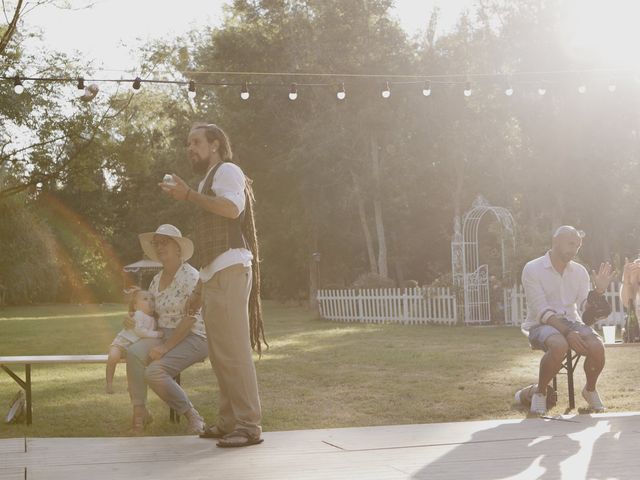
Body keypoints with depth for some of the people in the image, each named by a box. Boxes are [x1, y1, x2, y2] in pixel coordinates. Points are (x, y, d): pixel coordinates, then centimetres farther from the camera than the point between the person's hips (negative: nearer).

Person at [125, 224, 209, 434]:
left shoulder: (190, 276, -9)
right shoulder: (157, 280, 15)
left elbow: (190, 319, -16)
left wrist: (165, 347, -20)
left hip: (192, 338, -6)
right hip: (164, 334, 6)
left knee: (154, 371, -29)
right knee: (134, 352, -25)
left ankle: (192, 415, -11)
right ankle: (139, 410, -18)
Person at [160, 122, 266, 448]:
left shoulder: (226, 170, 0)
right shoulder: (209, 181, 28)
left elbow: (232, 207, -23)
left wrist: (188, 195, -18)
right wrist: (200, 287, 25)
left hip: (229, 271, -11)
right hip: (215, 275, 11)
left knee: (233, 351, -14)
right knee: (220, 354, 10)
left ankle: (248, 426, -14)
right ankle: (229, 422, 15)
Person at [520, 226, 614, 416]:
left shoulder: (580, 271, 7)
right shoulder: (532, 269, -9)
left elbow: (585, 309, 2)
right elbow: (542, 311, -17)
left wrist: (599, 290, -15)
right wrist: (567, 333, -29)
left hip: (571, 322, 4)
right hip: (541, 325, -4)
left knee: (597, 347, -26)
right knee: (559, 346, -38)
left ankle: (590, 389, 5)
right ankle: (540, 392, -13)